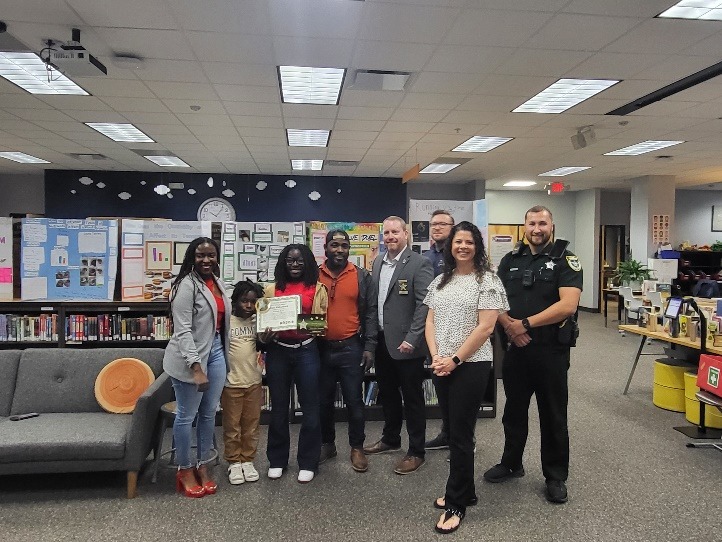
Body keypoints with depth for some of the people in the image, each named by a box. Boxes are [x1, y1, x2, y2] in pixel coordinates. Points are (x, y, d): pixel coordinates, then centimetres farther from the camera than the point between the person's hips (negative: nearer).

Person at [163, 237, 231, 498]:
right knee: (186, 415, 4)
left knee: (209, 412, 14)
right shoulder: (187, 285, -14)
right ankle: (185, 470, 22)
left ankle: (203, 465, 29)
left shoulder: (217, 282, 9)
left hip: (215, 352, 8)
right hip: (190, 357, -8)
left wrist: (223, 355, 16)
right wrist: (196, 367, -25)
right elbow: (183, 331, -19)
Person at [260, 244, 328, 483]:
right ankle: (277, 460, 27)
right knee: (279, 407, 12)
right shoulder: (272, 289, 11)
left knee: (310, 407, 4)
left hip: (306, 350, -2)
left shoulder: (317, 288, 5)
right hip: (278, 351, 2)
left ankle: (307, 462, 18)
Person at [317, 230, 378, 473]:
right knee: (324, 400, 13)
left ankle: (357, 447, 21)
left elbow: (371, 313, -1)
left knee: (354, 400, 6)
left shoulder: (362, 277, 0)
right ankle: (327, 444, 30)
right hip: (321, 349, 2)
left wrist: (369, 346, -7)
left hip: (351, 349, -2)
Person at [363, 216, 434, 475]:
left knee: (412, 398, 6)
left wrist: (411, 339, -20)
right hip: (381, 341, 7)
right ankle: (390, 439, 39)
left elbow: (424, 305, -16)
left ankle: (416, 452, 19)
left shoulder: (419, 264, -11)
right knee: (387, 393, 20)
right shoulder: (378, 262, 10)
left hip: (405, 344, -7)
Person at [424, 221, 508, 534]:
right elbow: (430, 322, 10)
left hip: (471, 365, -6)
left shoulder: (487, 280, -6)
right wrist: (435, 356, -6)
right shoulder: (440, 281, 11)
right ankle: (465, 492, 31)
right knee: (453, 430, 15)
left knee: (461, 434, 1)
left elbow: (485, 327, -13)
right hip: (441, 366, 6)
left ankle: (456, 504, 15)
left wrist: (455, 359, -15)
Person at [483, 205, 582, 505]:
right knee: (514, 410, 17)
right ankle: (511, 463, 35)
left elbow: (567, 305, -18)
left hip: (551, 350, -4)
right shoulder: (510, 260, 8)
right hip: (515, 347, 4)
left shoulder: (565, 260, -6)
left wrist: (525, 324, -18)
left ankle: (556, 476, 25)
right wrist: (509, 324, -14)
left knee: (553, 415, 9)